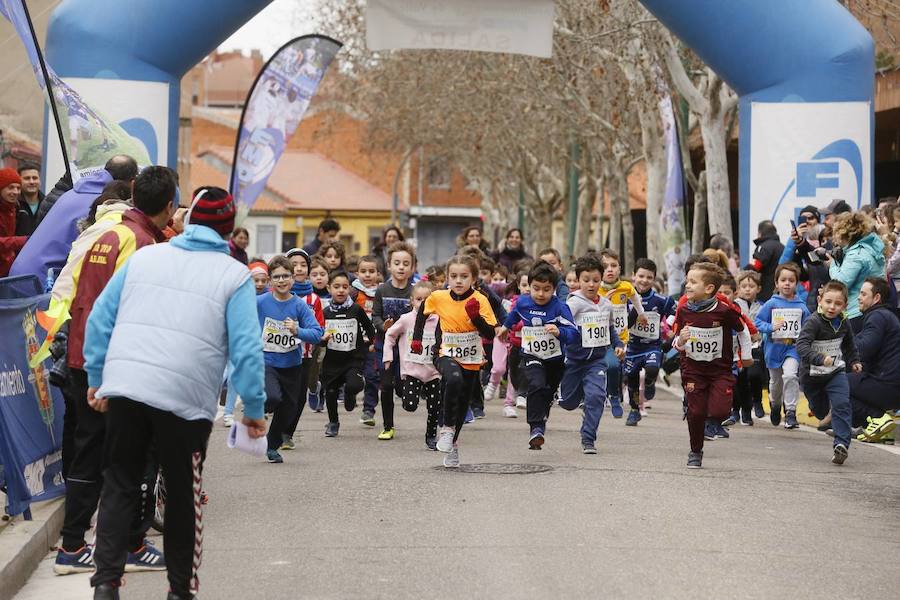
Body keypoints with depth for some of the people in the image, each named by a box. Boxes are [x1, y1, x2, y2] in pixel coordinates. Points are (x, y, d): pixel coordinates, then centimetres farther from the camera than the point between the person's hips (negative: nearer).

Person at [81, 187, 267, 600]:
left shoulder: (143, 257, 13)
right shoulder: (234, 275, 3)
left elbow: (100, 318, 12)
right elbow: (246, 348, -4)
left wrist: (97, 378, 19)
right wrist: (254, 408, 3)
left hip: (124, 388, 2)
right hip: (185, 398, -2)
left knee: (119, 486, 11)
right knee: (184, 496, 12)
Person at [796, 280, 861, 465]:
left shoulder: (843, 323, -2)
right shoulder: (813, 322, -22)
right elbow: (801, 345, -35)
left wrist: (854, 361, 20)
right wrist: (820, 359, -46)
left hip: (836, 372, 3)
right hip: (812, 374, -3)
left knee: (842, 405, -18)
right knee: (820, 411, 15)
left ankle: (841, 444, -21)